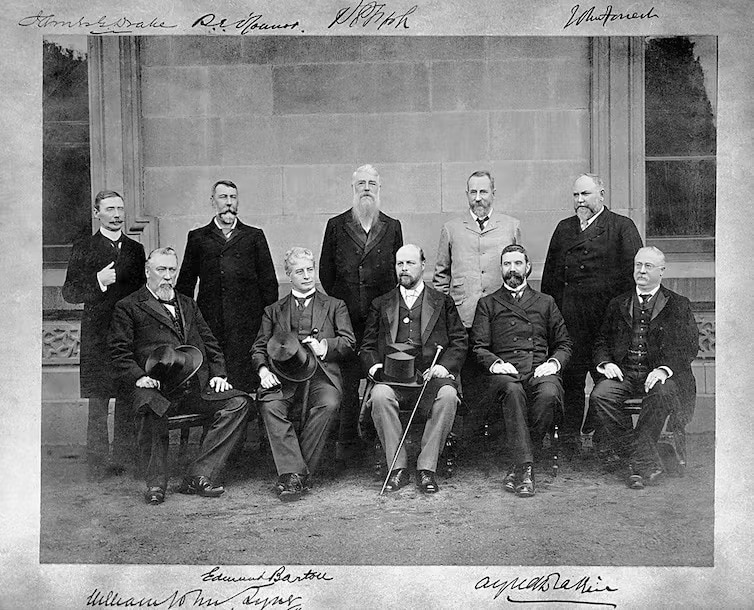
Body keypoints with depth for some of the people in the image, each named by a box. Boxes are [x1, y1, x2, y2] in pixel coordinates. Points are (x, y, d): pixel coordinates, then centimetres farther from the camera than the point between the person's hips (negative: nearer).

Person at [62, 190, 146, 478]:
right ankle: (98, 463, 7)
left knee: (128, 402, 4)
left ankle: (124, 460, 13)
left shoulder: (135, 249, 15)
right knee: (98, 403, -1)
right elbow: (69, 292, -1)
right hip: (97, 336, -3)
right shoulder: (83, 248, 4)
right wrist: (98, 281, -17)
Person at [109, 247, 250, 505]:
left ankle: (198, 476, -19)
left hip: (198, 386, 5)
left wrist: (219, 374, 7)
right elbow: (120, 352, 2)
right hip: (156, 386, -4)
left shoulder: (188, 305, 27)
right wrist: (138, 377, -15)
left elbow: (210, 343, 23)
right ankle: (155, 484, -18)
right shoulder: (128, 307, 11)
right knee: (150, 408, -38)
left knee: (238, 402, -20)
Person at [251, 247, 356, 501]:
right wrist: (263, 370, -7)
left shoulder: (334, 306, 21)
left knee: (329, 405, -34)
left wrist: (324, 346, -10)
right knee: (270, 405, -32)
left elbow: (349, 344, 10)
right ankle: (292, 472, -31)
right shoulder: (273, 310, 24)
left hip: (321, 373, -1)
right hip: (284, 375, 1)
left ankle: (295, 474, -25)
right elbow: (259, 348, 15)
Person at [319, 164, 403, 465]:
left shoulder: (392, 226, 12)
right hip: (346, 316, 0)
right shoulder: (336, 225, 9)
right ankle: (347, 443, 9)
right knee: (348, 381, 0)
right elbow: (326, 271, 10)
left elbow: (400, 270, 12)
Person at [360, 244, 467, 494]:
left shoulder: (443, 302, 18)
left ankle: (426, 468, -22)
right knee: (380, 395, -32)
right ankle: (398, 468, -19)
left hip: (431, 374, -1)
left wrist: (444, 366, -8)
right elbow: (367, 346, 17)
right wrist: (374, 365, -5)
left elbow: (460, 341, 10)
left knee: (447, 395, -33)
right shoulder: (380, 304, 21)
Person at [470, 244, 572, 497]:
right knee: (512, 390, -37)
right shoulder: (487, 304, 20)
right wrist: (495, 363, -10)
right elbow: (478, 347, 10)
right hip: (504, 372, -1)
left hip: (540, 370, 1)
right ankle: (525, 468, -35)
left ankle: (518, 467, -23)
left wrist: (553, 363, -2)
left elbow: (564, 344, 20)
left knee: (548, 393, -34)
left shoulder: (545, 302, 25)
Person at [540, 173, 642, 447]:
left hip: (607, 312, -3)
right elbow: (550, 274, 16)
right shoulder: (564, 228, 18)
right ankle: (569, 434, 13)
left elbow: (634, 270, -3)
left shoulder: (622, 227, 4)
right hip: (569, 315, 4)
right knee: (570, 375, 4)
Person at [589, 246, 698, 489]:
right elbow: (601, 341, 19)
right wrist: (605, 362, -4)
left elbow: (689, 347, 1)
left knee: (661, 394, -37)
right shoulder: (618, 305, 21)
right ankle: (649, 462, -25)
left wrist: (664, 369, -16)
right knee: (599, 396, -27)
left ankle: (638, 463, -25)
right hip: (623, 372, 3)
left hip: (660, 374, -3)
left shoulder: (679, 305, 11)